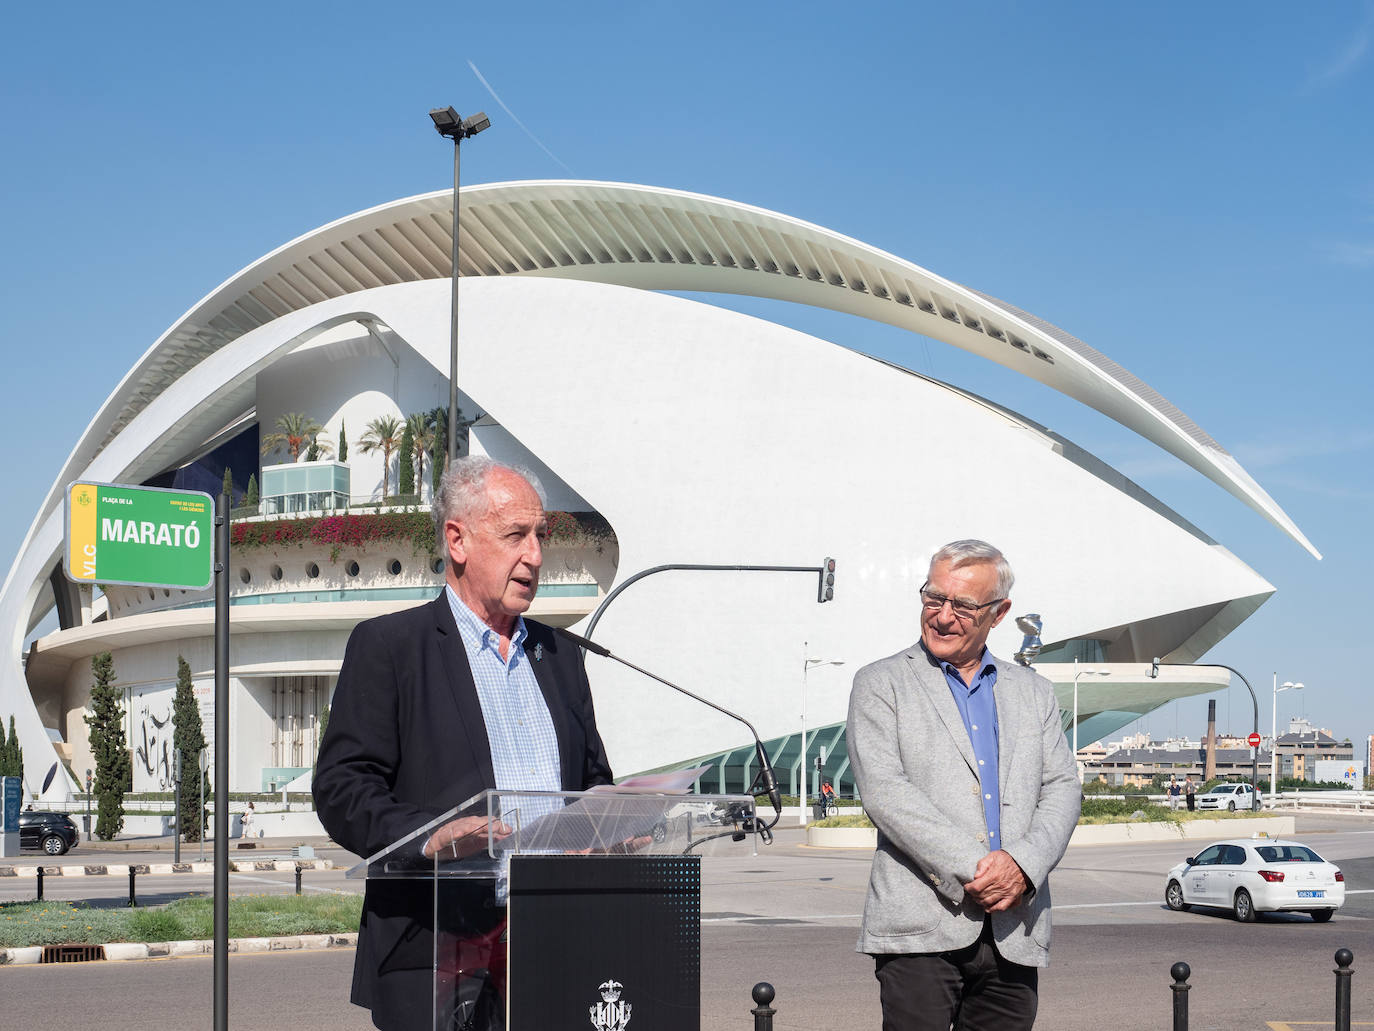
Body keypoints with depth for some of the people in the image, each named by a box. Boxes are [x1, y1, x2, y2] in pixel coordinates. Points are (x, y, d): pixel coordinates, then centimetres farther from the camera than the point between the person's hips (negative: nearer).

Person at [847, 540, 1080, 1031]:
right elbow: (883, 789, -7)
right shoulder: (881, 684, 5)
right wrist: (971, 870, -15)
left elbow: (1062, 788, 11)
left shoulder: (1034, 692, 18)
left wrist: (1023, 863, -10)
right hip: (921, 932, -4)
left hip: (1012, 934, 4)